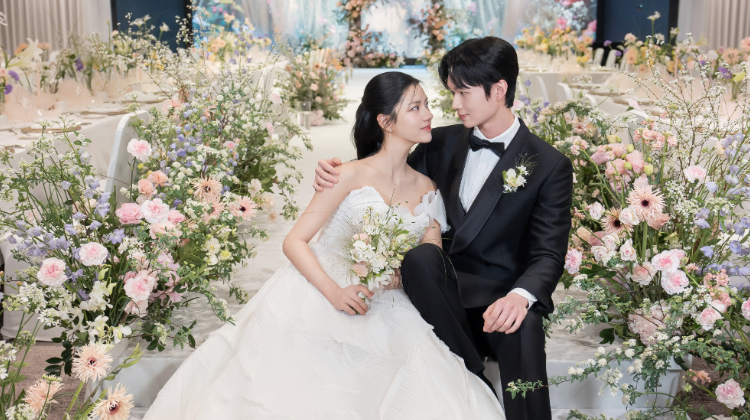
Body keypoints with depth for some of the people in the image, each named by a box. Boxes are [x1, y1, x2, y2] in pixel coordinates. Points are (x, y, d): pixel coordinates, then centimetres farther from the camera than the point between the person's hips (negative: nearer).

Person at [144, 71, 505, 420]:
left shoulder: (427, 189, 9)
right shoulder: (351, 176, -6)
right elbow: (294, 242, -9)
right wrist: (334, 292, -23)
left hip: (381, 313, 5)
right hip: (319, 299, -4)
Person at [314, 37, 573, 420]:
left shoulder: (550, 166, -1)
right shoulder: (443, 143, 11)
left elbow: (548, 254, -8)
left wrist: (520, 296, -31)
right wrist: (335, 174, -6)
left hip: (498, 298, -3)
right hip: (442, 287, 4)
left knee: (523, 325, -37)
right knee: (419, 256, -31)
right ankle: (475, 382, -21)